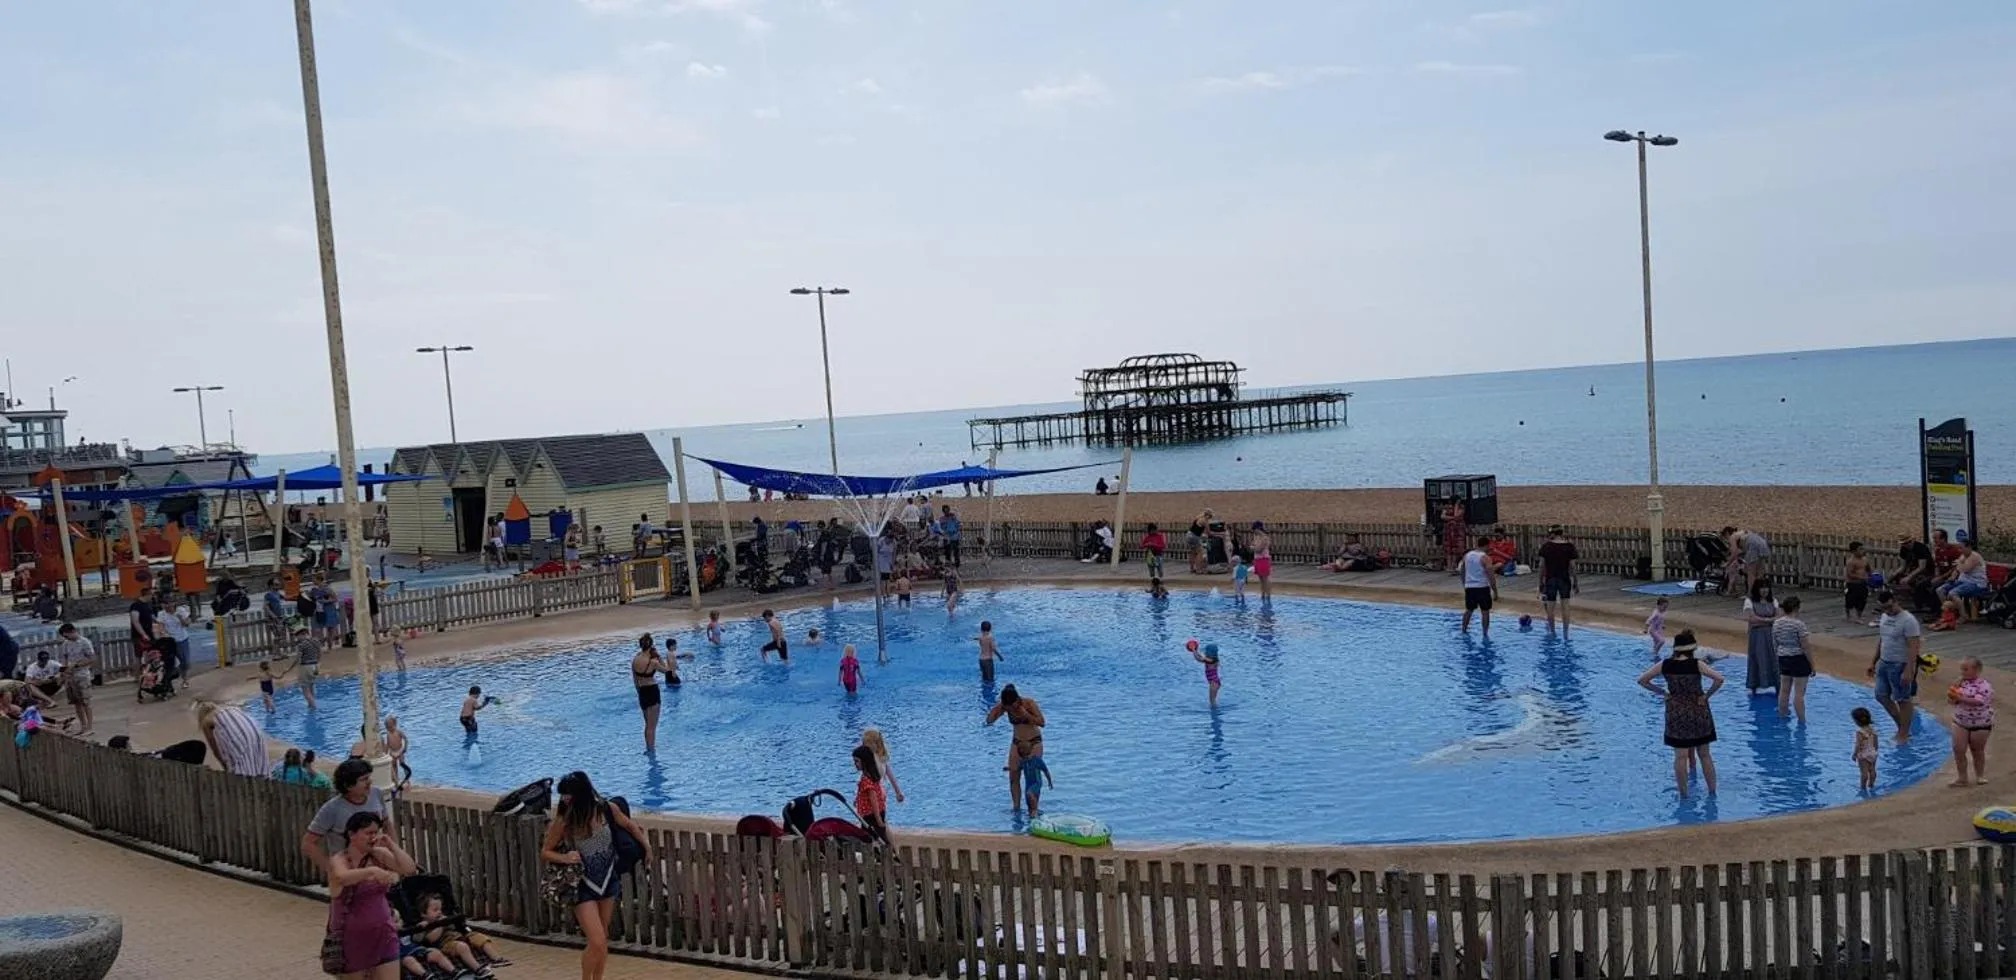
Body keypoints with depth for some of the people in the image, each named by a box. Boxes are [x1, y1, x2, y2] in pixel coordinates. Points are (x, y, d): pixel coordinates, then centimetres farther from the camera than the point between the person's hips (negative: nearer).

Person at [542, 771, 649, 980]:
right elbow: (545, 852, -7)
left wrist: (646, 847, 17)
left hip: (608, 882, 3)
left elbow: (629, 826, 7)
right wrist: (564, 857, -27)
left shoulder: (608, 810, -14)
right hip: (583, 886, -3)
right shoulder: (564, 821, -18)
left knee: (602, 939, 16)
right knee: (597, 943, -10)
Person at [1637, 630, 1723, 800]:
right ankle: (1712, 792, 19)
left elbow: (1641, 680, -2)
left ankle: (1683, 794, 10)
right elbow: (1719, 679, -23)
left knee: (1680, 756, 5)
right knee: (1704, 754, 12)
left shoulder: (1665, 665, -6)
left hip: (1676, 714, 1)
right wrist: (1707, 695, -9)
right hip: (1698, 712, -1)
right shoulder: (1697, 665, -13)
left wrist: (1662, 692, 3)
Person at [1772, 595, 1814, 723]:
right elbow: (1806, 647, -16)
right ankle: (1802, 721, 3)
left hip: (1783, 659, 7)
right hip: (1799, 659, -7)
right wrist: (1812, 665, -9)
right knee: (1799, 693, -2)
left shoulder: (1776, 623, 3)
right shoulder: (1799, 624, -17)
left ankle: (1782, 716, 23)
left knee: (1784, 690, 15)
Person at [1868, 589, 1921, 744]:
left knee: (1903, 700, 3)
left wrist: (1909, 671, -25)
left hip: (1900, 666, -8)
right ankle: (1902, 725, 28)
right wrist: (1873, 661, 17)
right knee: (1881, 696, 13)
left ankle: (1904, 734, 14)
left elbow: (1914, 647, -21)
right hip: (1884, 663, 8)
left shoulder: (1908, 621, -19)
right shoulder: (1884, 617, 7)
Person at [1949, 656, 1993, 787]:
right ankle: (1962, 778, 8)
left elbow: (1978, 702, -29)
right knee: (1958, 750, -3)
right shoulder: (1961, 682, 2)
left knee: (1977, 751, 10)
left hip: (1980, 724, -4)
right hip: (1960, 722, 5)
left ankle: (1980, 776, 29)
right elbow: (1953, 700, 9)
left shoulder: (1984, 685, -16)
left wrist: (1960, 698, -32)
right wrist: (1952, 697, -13)